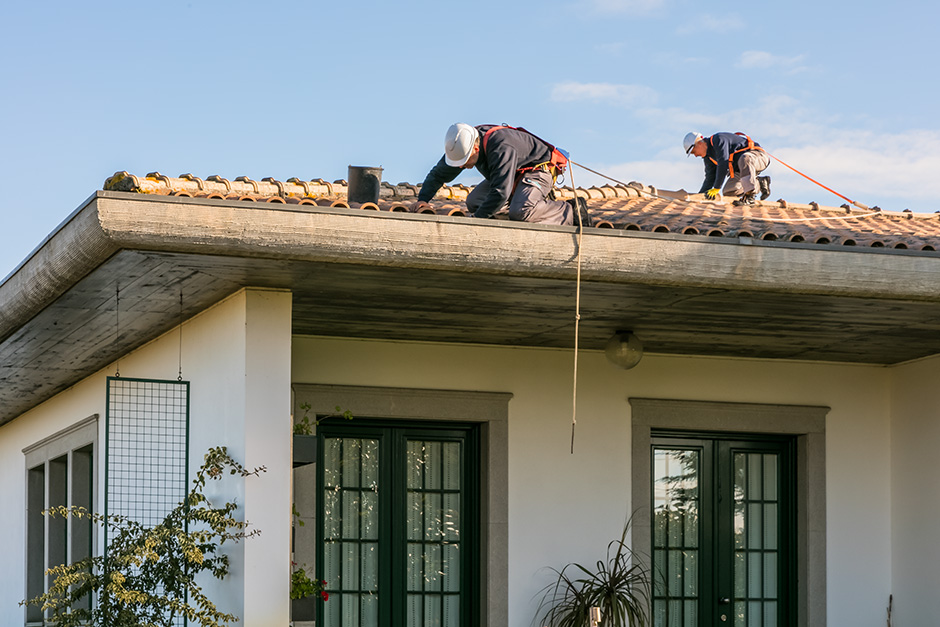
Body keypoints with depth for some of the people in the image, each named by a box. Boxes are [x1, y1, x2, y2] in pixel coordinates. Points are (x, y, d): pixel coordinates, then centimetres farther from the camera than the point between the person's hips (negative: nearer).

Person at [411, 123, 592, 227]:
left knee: (519, 213, -34)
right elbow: (438, 174, 1)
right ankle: (540, 204, 7)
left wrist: (476, 219, -41)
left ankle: (571, 211, -14)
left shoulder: (501, 148, -38)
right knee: (473, 202, -3)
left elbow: (500, 193, -43)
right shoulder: (462, 147, -12)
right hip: (514, 174, 10)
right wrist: (423, 199, -15)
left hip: (540, 168, -10)